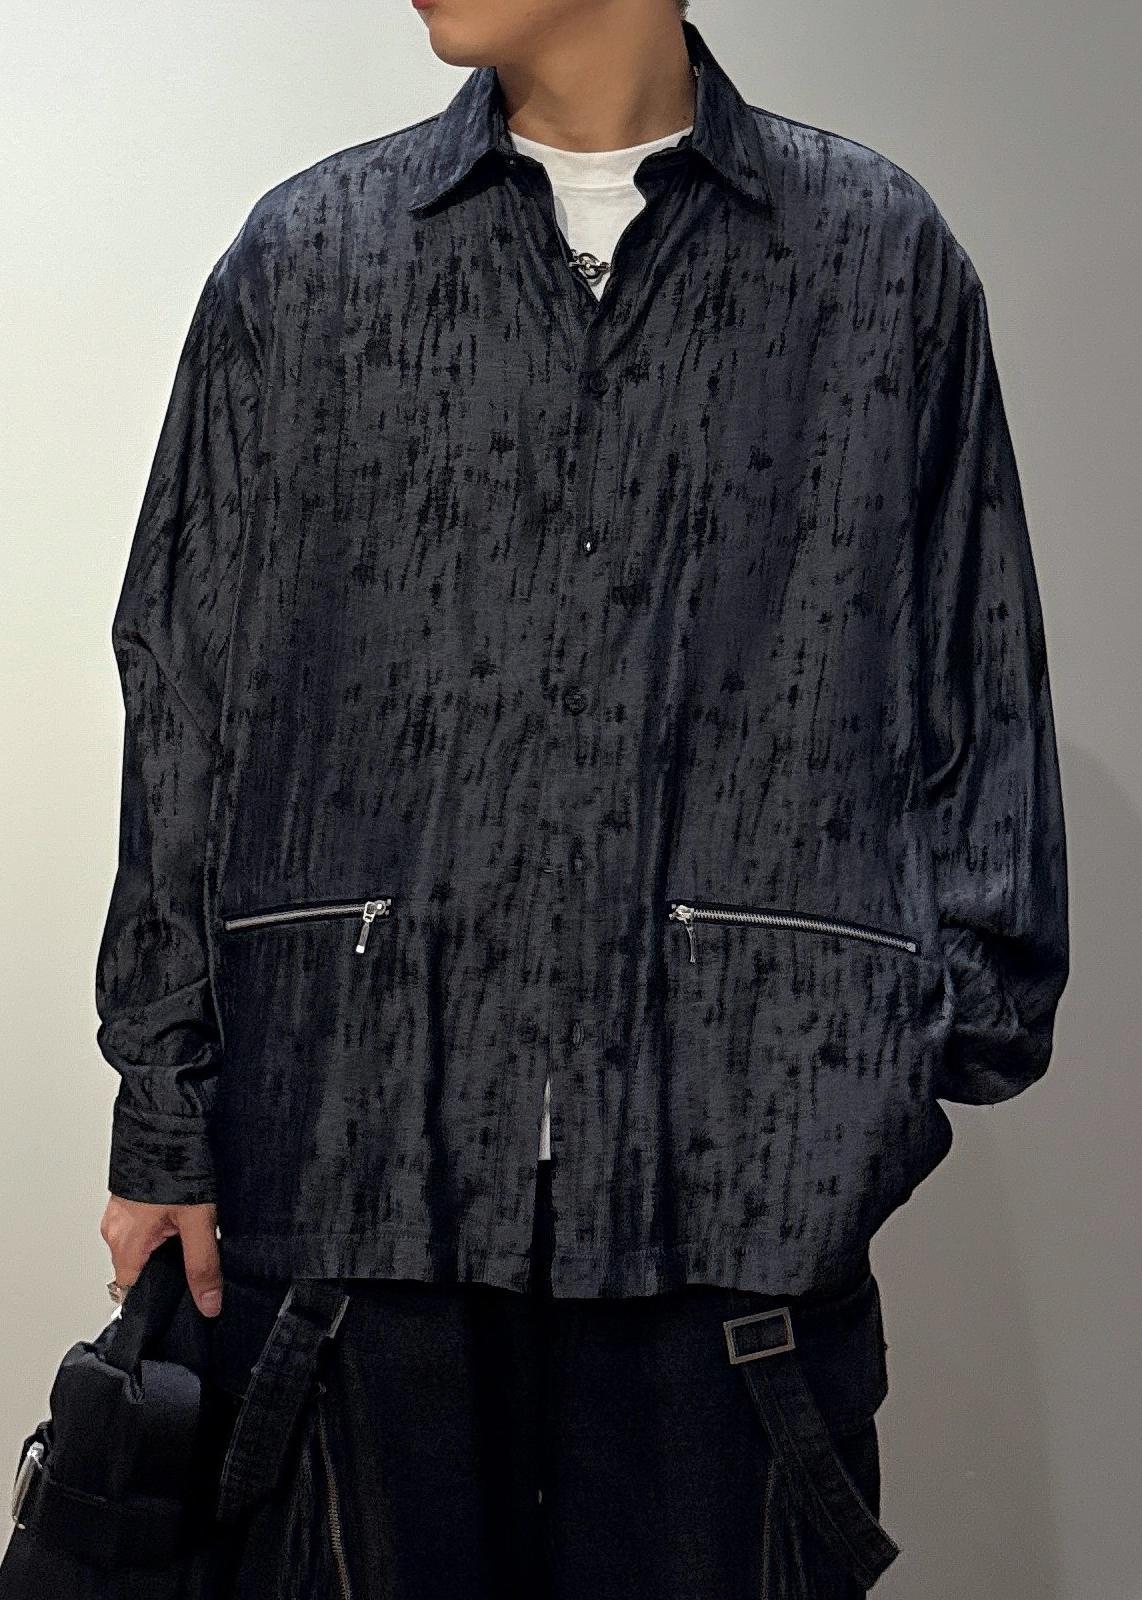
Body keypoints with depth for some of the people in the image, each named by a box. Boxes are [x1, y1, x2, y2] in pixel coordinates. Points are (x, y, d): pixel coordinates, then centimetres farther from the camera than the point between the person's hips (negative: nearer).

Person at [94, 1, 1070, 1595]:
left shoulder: (882, 255, 7)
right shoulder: (303, 257, 9)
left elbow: (978, 700, 10)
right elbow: (187, 708, 8)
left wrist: (958, 1018, 2)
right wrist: (165, 1120, 5)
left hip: (743, 1164, 0)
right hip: (353, 1147, 1)